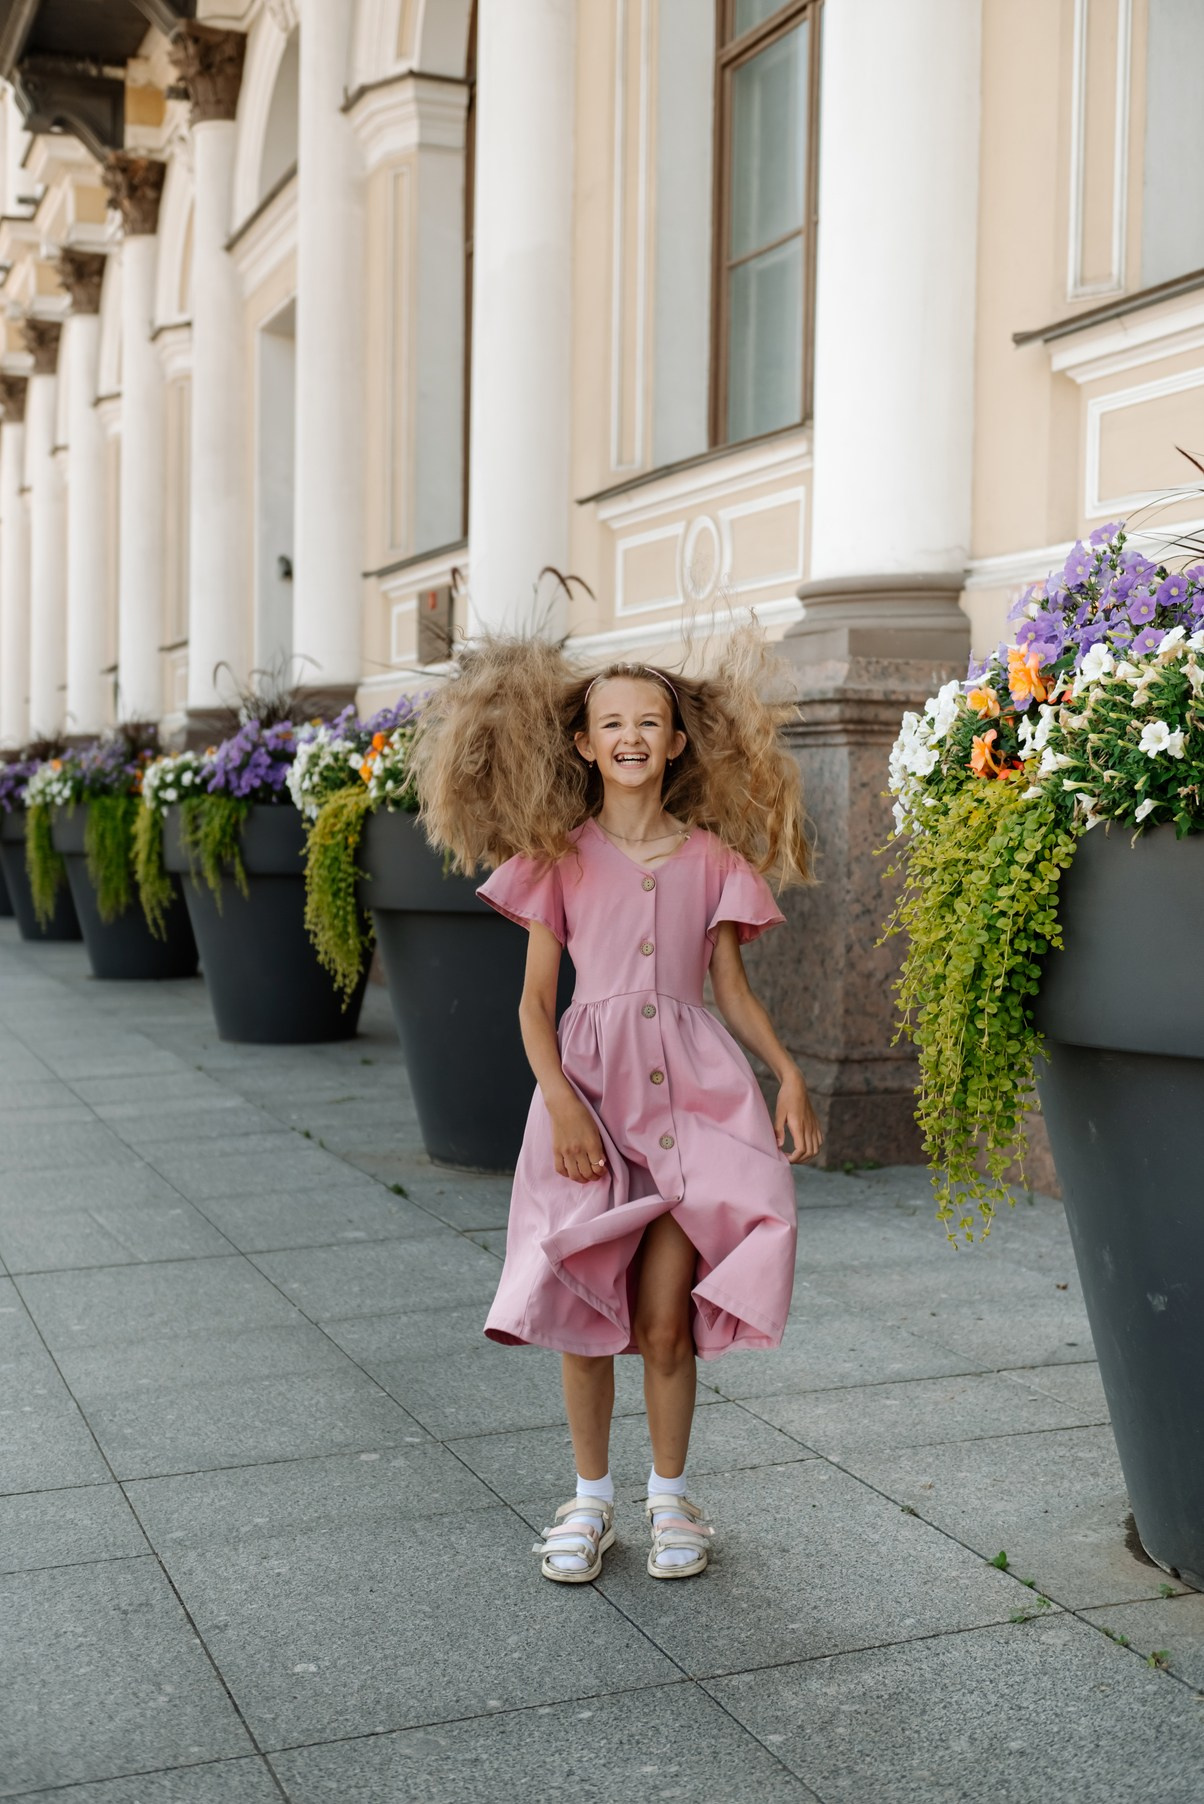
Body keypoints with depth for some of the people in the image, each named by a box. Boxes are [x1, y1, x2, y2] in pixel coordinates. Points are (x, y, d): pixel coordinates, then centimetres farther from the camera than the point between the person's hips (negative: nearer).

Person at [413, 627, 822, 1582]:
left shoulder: (710, 857, 8)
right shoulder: (561, 856, 5)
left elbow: (735, 989, 11)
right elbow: (536, 999, 2)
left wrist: (790, 1071, -4)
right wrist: (560, 1102, -12)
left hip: (690, 1085, 0)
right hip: (589, 1082, 0)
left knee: (666, 1320, -1)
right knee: (587, 1312, 2)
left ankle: (670, 1496, 20)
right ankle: (591, 1496, 22)